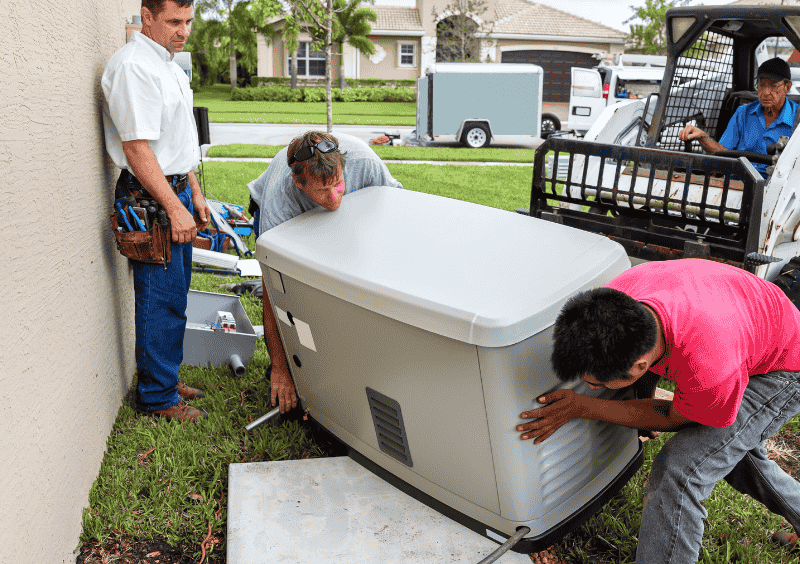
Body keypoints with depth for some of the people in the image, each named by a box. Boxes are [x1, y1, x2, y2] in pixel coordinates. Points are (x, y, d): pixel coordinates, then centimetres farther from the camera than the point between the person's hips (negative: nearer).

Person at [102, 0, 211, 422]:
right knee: (162, 300, -2)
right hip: (150, 199, -10)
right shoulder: (132, 66, -16)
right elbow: (137, 149, -22)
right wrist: (174, 208, -21)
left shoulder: (168, 65, 16)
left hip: (175, 192, 10)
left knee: (174, 295, 16)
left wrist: (194, 195, 20)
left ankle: (167, 378, 30)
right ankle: (158, 398, 12)